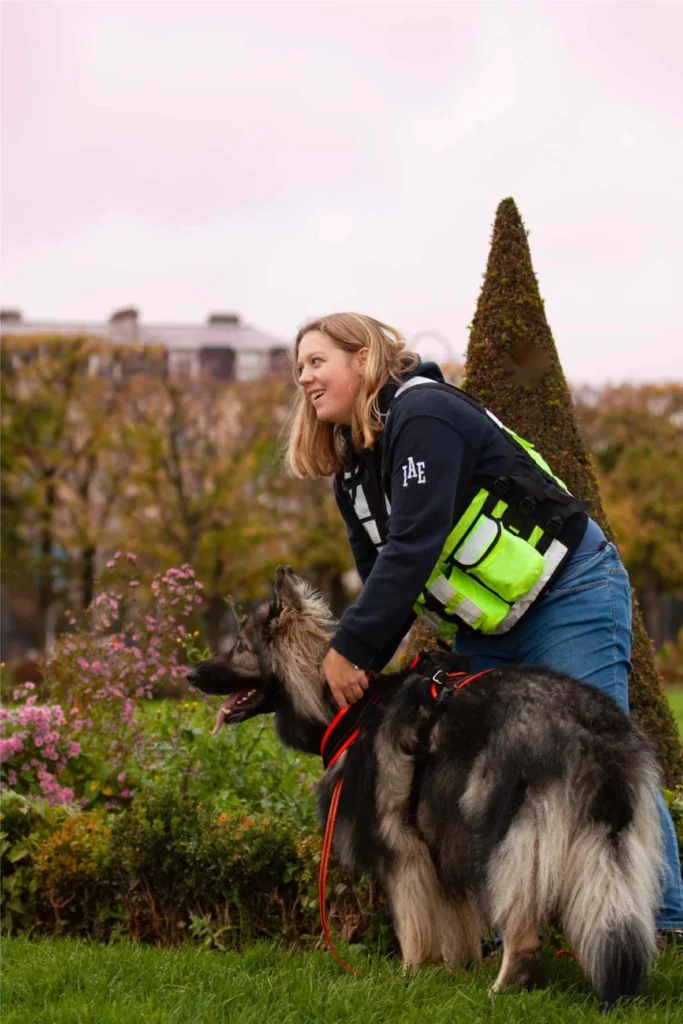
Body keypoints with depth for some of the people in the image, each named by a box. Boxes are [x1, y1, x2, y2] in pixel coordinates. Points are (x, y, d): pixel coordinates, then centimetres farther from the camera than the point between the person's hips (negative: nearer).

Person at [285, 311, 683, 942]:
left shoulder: (424, 415, -19)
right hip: (484, 630, 9)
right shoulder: (353, 474, 9)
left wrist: (350, 649, -27)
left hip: (569, 594, -9)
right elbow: (383, 581, 9)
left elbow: (414, 545, -27)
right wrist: (360, 669, -7)